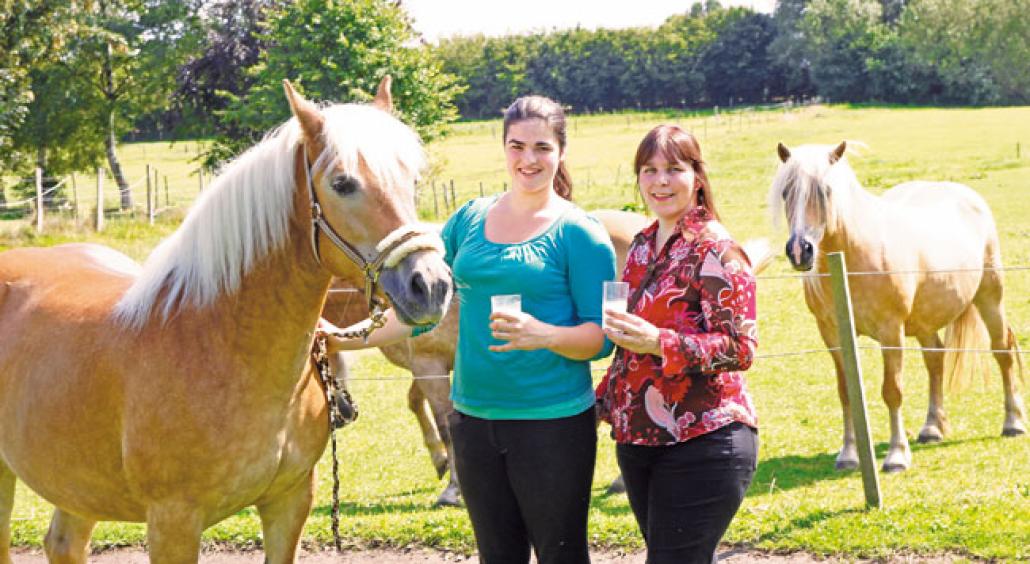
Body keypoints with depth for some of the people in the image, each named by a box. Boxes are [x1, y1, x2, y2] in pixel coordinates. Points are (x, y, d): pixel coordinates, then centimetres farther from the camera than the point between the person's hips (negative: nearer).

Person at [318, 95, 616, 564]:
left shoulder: (579, 233, -8)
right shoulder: (469, 221, 7)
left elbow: (601, 336, -10)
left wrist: (545, 334, -28)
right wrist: (348, 339, 6)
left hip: (553, 420, -5)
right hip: (473, 418, 5)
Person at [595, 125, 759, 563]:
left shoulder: (716, 251, -10)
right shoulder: (643, 245, 12)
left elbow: (740, 349, -17)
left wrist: (658, 342, -27)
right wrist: (607, 400, 20)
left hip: (702, 444, -8)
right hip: (638, 440, 8)